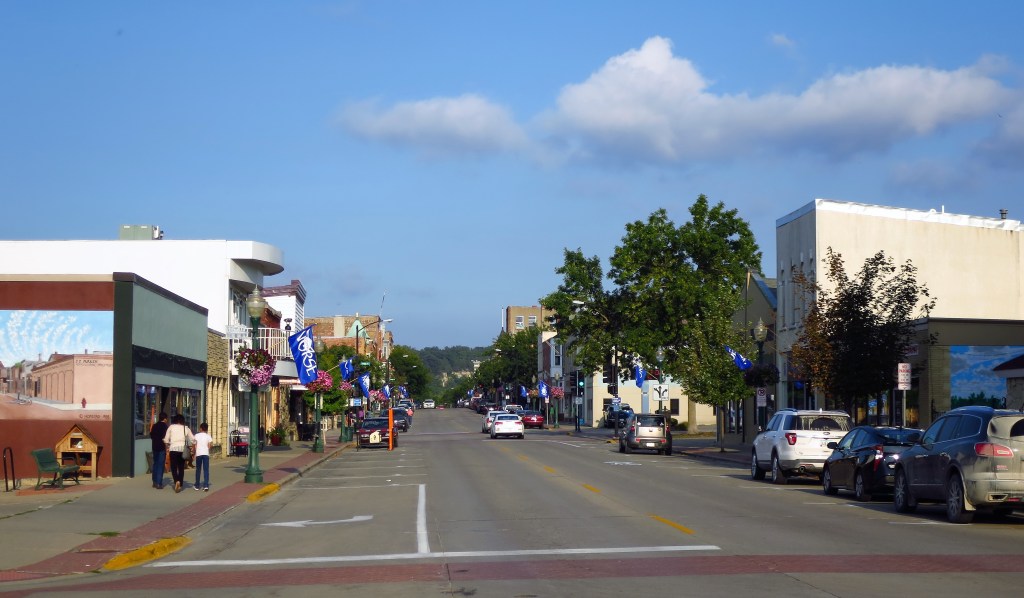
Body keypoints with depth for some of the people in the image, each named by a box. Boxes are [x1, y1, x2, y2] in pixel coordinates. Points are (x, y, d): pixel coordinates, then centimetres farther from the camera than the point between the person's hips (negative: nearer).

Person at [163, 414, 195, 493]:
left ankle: (177, 481, -23)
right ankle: (180, 485, 11)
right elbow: (193, 440, 8)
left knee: (173, 467, 2)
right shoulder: (186, 428, 10)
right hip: (183, 449, 2)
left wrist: (167, 447, 18)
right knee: (181, 468, 12)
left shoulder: (171, 427, 5)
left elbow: (166, 440, 3)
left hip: (173, 449, -2)